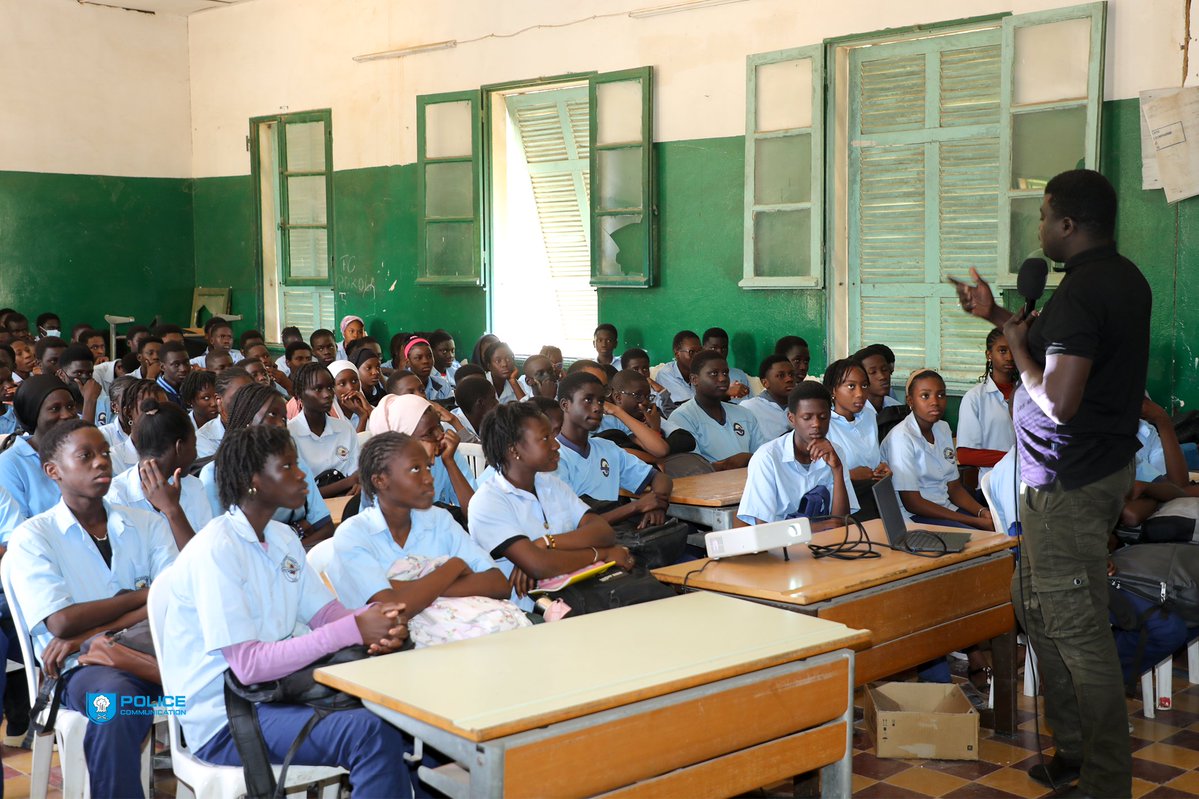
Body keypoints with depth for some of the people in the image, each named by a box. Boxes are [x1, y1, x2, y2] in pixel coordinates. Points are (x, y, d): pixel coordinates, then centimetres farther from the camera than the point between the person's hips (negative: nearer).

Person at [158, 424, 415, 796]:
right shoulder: (216, 551, -18)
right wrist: (353, 630, -26)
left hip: (275, 691, 8)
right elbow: (249, 665, -24)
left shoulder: (282, 538, 9)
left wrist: (374, 621, -18)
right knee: (373, 733, -28)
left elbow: (325, 613, 5)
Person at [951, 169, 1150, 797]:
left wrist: (1017, 343, -12)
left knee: (1077, 631, -3)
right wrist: (1000, 317, 22)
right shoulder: (1126, 278, 10)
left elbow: (1057, 403, -26)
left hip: (1067, 485, -11)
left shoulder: (1078, 292, -22)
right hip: (1107, 466, 11)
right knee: (1037, 607, 20)